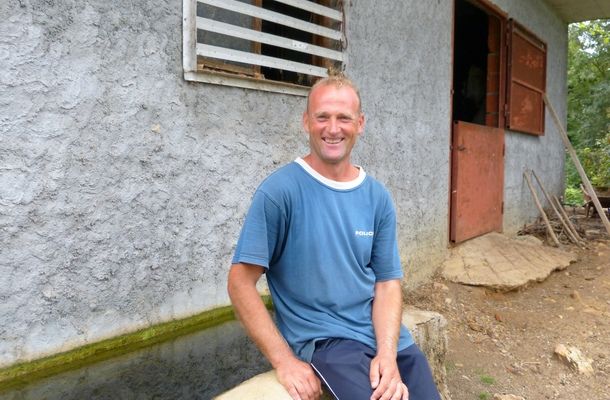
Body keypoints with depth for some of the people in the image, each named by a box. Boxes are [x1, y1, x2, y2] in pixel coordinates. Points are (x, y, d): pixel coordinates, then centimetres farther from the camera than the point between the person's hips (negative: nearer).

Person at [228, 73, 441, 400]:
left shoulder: (377, 197, 2)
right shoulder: (279, 190, -12)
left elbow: (387, 282, 4)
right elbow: (241, 281, -12)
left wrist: (387, 354, -11)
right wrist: (284, 360, -17)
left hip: (385, 333, 5)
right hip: (321, 336, -4)